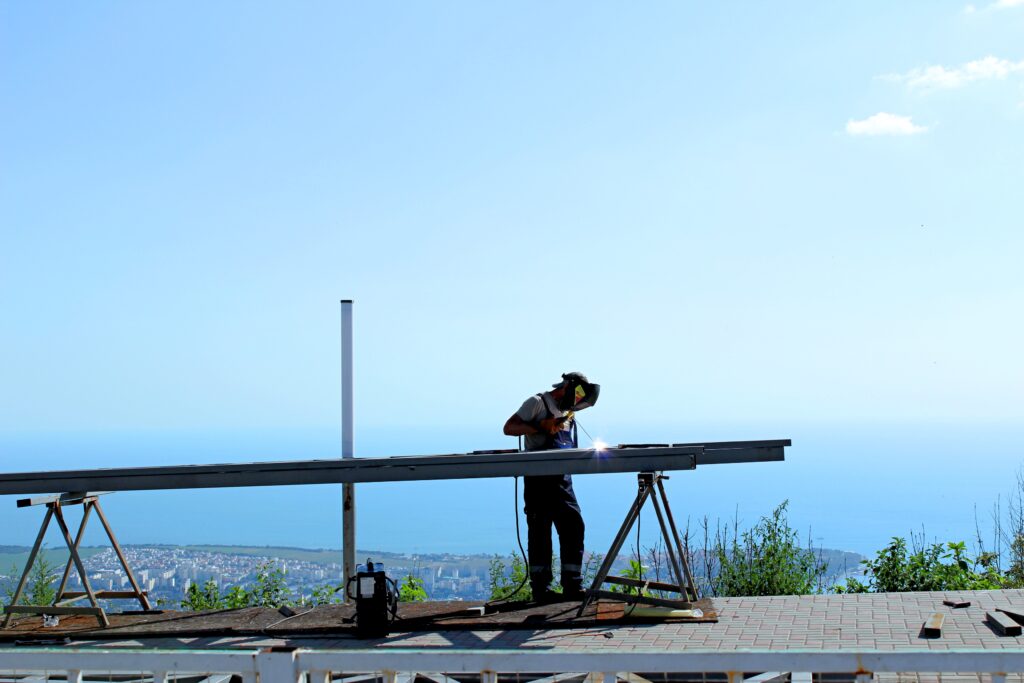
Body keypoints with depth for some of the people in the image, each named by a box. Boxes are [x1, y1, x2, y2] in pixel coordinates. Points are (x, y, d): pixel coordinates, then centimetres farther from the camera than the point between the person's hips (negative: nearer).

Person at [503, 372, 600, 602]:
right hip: (539, 478, -7)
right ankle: (541, 587, 2)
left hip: (562, 479, 7)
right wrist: (540, 427, -16)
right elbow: (509, 428, -7)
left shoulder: (568, 414, 23)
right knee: (540, 531, -3)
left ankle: (572, 585, 7)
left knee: (573, 527, 1)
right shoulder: (538, 403, 1)